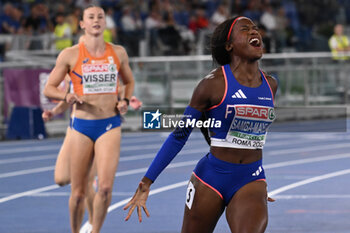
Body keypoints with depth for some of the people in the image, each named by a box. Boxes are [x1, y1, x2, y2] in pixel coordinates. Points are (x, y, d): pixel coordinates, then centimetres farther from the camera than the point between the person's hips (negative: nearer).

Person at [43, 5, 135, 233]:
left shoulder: (118, 53, 5)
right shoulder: (70, 55, -1)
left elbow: (129, 81, 22)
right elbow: (49, 88, 5)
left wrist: (125, 101, 3)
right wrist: (67, 96, -15)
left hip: (110, 126, 1)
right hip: (82, 126, -1)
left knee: (105, 187, -15)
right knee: (78, 193, 3)